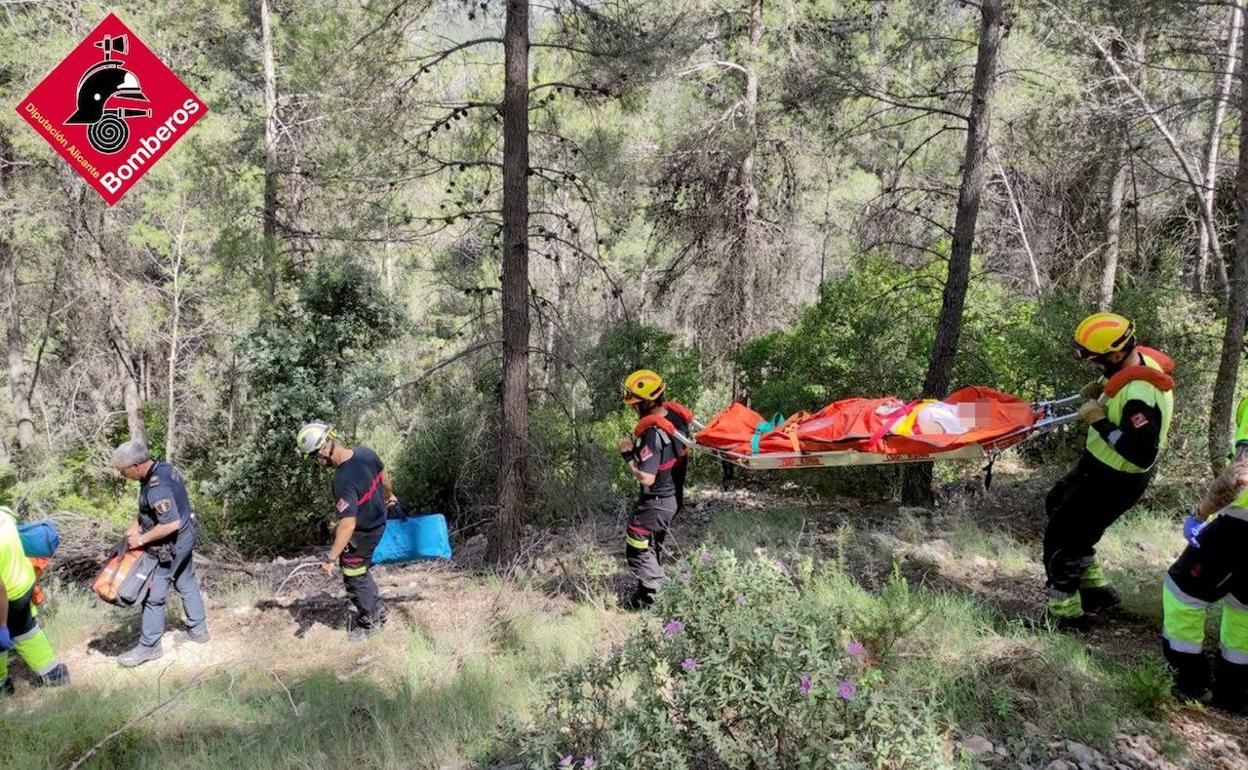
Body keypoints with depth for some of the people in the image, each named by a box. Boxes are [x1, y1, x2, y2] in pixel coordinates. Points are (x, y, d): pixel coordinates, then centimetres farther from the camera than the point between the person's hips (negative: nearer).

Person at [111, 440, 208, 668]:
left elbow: (171, 524, -32)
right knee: (187, 584, 21)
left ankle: (148, 647, 15)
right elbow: (147, 508, 12)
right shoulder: (162, 468, -1)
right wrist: (134, 525, 3)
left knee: (153, 595, 2)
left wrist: (142, 539, -21)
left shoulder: (157, 487, -31)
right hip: (185, 538, 10)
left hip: (171, 546, -10)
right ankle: (198, 630, 35)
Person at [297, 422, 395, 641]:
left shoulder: (344, 481, -36)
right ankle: (378, 607, 41)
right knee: (360, 568, 26)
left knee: (354, 578, 13)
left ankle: (370, 623, 31)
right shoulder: (364, 452, -12)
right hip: (379, 520, 8)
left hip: (364, 533, -8)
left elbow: (348, 526, -33)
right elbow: (383, 476, 8)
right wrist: (389, 495, 28)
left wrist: (330, 559, -25)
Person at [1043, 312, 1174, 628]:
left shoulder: (1140, 396, -36)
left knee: (1061, 537, -1)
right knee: (1057, 504, 26)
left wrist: (1098, 421, -30)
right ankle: (1096, 587, 35)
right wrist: (1101, 389, -3)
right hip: (1101, 464, 10)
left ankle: (1065, 614, 17)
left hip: (1114, 481, -10)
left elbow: (1141, 455, -37)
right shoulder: (1140, 359, -7)